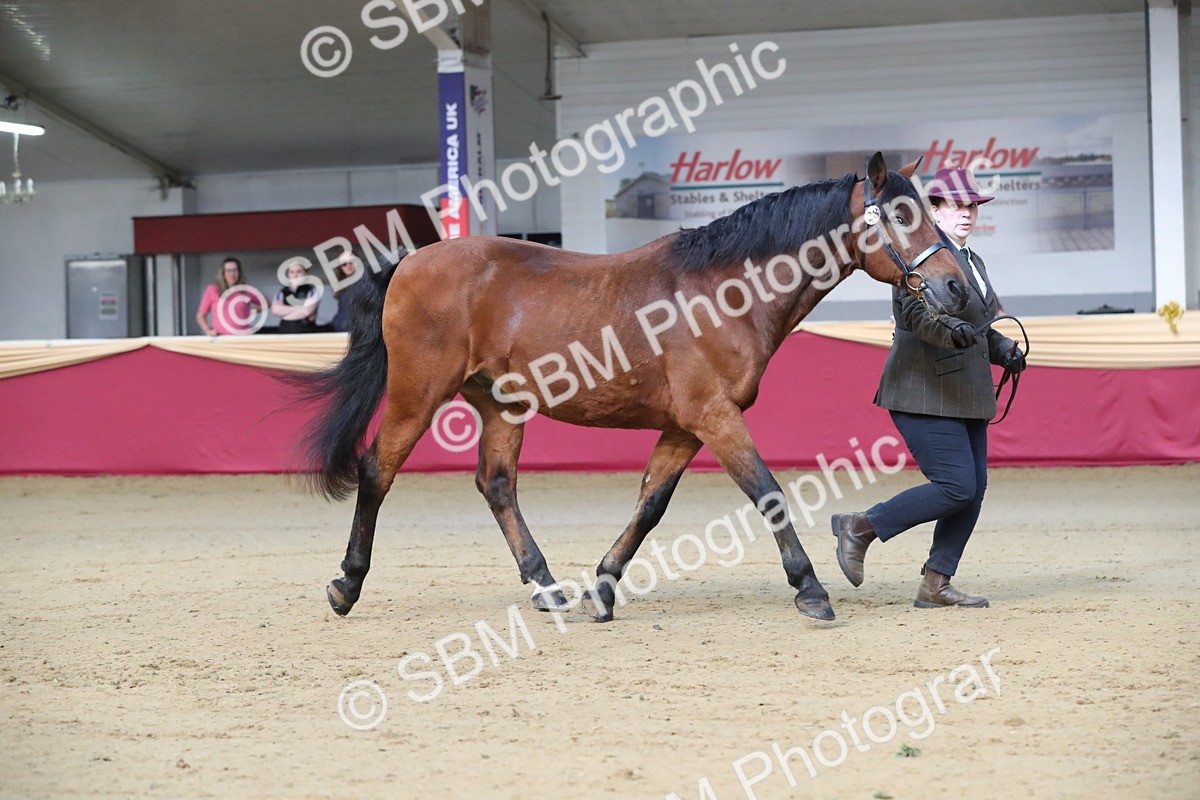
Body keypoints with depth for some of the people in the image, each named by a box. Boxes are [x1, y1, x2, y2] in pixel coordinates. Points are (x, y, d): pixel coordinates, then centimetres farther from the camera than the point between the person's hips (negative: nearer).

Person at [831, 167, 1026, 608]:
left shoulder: (973, 261, 19)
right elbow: (914, 309, -27)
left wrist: (1006, 350, 8)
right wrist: (950, 330, -44)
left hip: (967, 395, 9)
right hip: (925, 394, -9)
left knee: (973, 491, 5)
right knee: (956, 487, -14)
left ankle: (935, 584, 12)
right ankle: (859, 527, 0)